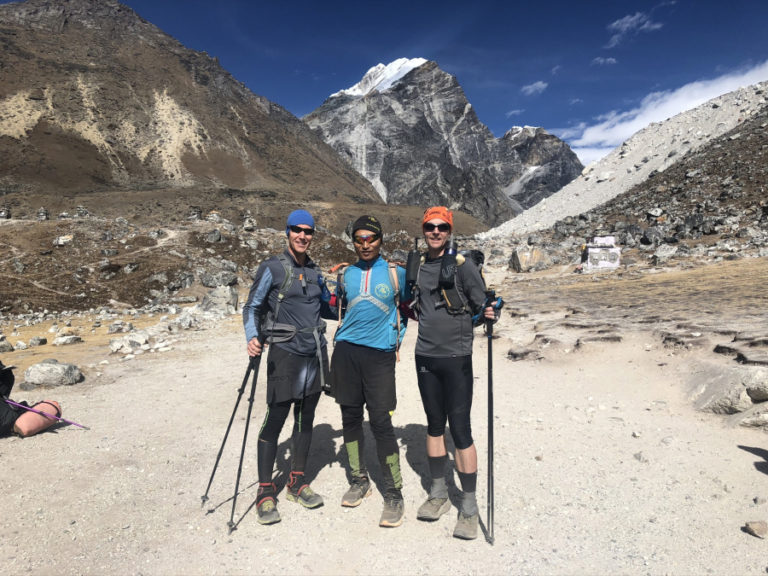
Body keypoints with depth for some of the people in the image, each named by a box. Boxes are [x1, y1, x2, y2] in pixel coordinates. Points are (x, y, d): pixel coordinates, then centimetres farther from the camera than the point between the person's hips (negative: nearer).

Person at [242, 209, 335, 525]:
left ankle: (297, 482, 27)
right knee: (275, 420, -3)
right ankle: (266, 492, 13)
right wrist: (253, 338, -19)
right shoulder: (272, 268, -4)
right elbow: (252, 306, -4)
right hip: (285, 354, -6)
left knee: (305, 419, 12)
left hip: (315, 353, 6)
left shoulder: (314, 272, 13)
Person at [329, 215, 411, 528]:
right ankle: (359, 480, 28)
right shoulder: (346, 273, 12)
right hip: (346, 350, 4)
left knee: (381, 422, -6)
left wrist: (396, 329, 5)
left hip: (380, 353, -3)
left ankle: (393, 495, 7)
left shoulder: (396, 273, 3)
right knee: (350, 417, 10)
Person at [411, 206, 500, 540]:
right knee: (434, 424, 15)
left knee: (460, 428, -2)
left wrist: (488, 313, -28)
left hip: (456, 356, -5)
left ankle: (469, 508, 13)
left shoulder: (462, 263, -7)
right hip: (425, 356, 5)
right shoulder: (418, 266, 10)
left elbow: (480, 305, -9)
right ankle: (438, 495, 30)